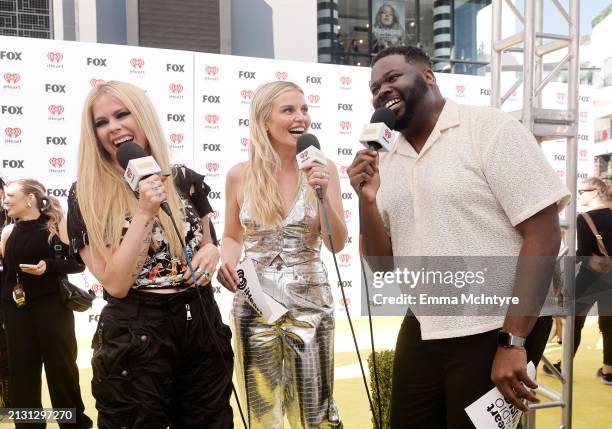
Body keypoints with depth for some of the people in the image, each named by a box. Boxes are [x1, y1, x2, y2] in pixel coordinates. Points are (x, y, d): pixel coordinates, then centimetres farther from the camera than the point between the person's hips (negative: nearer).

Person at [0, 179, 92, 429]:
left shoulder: (57, 224, -3)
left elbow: (79, 263, -6)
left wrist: (49, 266, -18)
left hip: (53, 308, -3)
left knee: (62, 368, 5)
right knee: (22, 373, 8)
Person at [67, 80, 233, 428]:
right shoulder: (86, 196, -7)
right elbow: (115, 283, -14)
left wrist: (211, 251, -6)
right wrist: (145, 212, -20)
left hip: (202, 327, 4)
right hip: (134, 340, -3)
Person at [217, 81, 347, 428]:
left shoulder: (322, 170, -5)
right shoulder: (240, 175, -3)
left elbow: (337, 244, -7)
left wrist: (324, 195, -21)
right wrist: (227, 260, -10)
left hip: (310, 302, -1)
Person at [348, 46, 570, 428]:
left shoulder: (489, 129, -9)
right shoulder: (384, 162, 7)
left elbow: (544, 235, -14)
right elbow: (383, 265, 8)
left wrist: (513, 341, -19)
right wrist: (368, 199, -9)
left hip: (494, 330, -5)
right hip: (420, 331, 6)